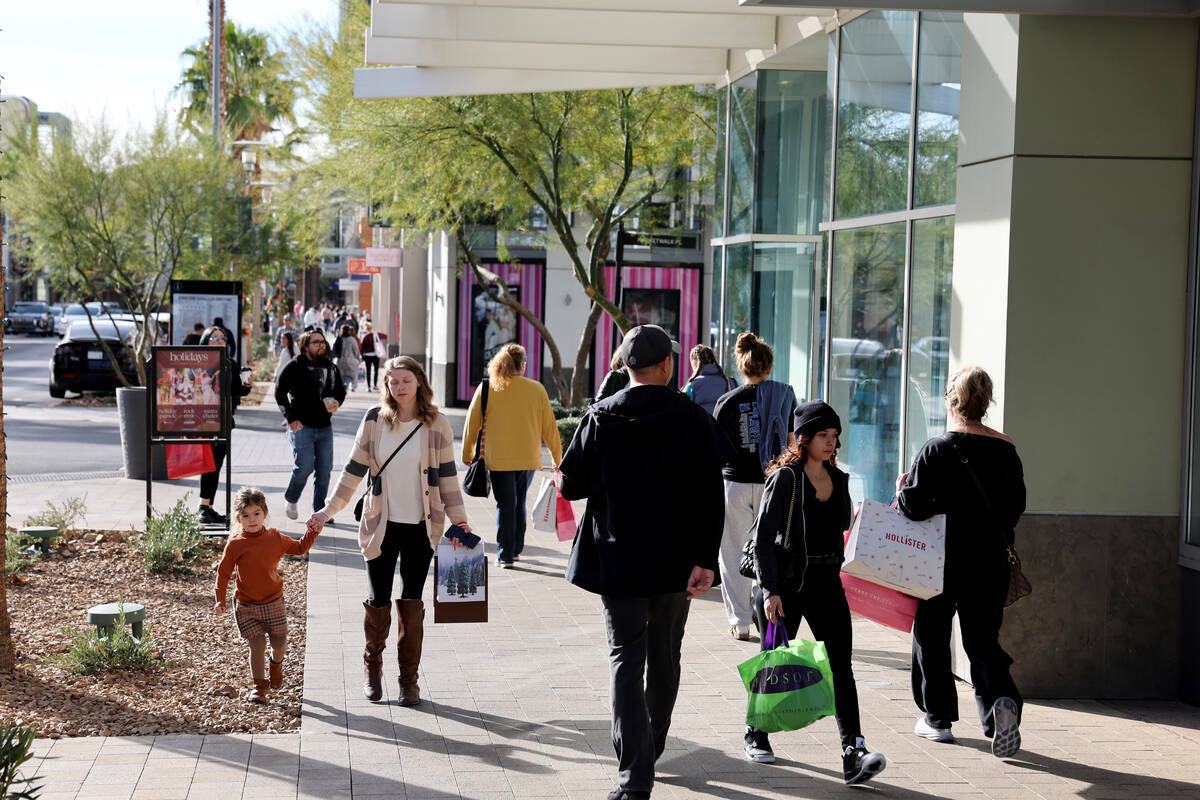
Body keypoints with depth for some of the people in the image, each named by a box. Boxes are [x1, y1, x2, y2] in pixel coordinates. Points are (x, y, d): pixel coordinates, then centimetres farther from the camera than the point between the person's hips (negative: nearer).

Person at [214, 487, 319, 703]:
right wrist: (220, 600, -6)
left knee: (279, 643, 5)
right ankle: (259, 686, 10)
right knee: (257, 645, -7)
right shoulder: (235, 544, -8)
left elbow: (299, 548, 16)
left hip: (274, 603, 2)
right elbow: (223, 572, -2)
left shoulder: (275, 537, 0)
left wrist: (312, 532, 4)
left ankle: (276, 663, 41)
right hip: (246, 607, -2)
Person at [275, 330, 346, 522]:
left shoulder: (331, 368, 13)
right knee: (305, 466, -12)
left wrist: (336, 403, 2)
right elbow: (280, 392, -6)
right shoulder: (295, 366, -5)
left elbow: (341, 390, 25)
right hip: (302, 426, -6)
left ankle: (319, 511, 15)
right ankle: (290, 500, 14)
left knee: (324, 469, 5)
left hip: (324, 427, 6)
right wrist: (291, 418, -10)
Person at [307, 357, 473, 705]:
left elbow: (447, 476, 5)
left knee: (411, 602, 4)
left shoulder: (436, 425, -1)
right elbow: (354, 470, 5)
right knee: (378, 601, 5)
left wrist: (459, 519, 2)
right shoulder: (374, 420, -1)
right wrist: (328, 511, 3)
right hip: (381, 525, 0)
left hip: (420, 527, 0)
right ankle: (372, 668, 28)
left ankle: (409, 679, 15)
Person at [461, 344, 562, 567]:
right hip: (529, 458, 1)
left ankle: (505, 556, 1)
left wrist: (467, 454, 15)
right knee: (519, 503, 17)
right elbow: (549, 427, 2)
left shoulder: (486, 388, -2)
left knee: (505, 505, 3)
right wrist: (558, 458, 12)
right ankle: (515, 550, 25)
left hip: (498, 459, -1)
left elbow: (472, 423, 3)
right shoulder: (537, 390, -1)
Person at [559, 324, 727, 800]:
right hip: (674, 560, 1)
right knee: (664, 657, 18)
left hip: (617, 559, -1)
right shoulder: (693, 419, -6)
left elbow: (571, 486, -4)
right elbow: (709, 495, -13)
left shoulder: (600, 418, -5)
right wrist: (704, 560, -13)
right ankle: (651, 748, 34)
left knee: (626, 659, 1)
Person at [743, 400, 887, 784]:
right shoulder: (785, 478, -10)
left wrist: (833, 571, 13)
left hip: (826, 580, 5)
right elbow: (763, 537, -12)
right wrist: (770, 590, -17)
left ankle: (854, 753, -15)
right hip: (787, 581, -4)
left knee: (841, 663, -8)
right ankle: (757, 734, 32)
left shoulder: (838, 479, 8)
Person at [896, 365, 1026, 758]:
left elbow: (914, 507, -14)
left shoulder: (937, 449, -12)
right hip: (990, 562, 3)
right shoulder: (1005, 449, -1)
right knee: (982, 640, 10)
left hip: (943, 560, -3)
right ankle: (1001, 699, -17)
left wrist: (903, 489, 7)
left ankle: (938, 718, 21)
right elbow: (1016, 506, 7)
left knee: (931, 636, 14)